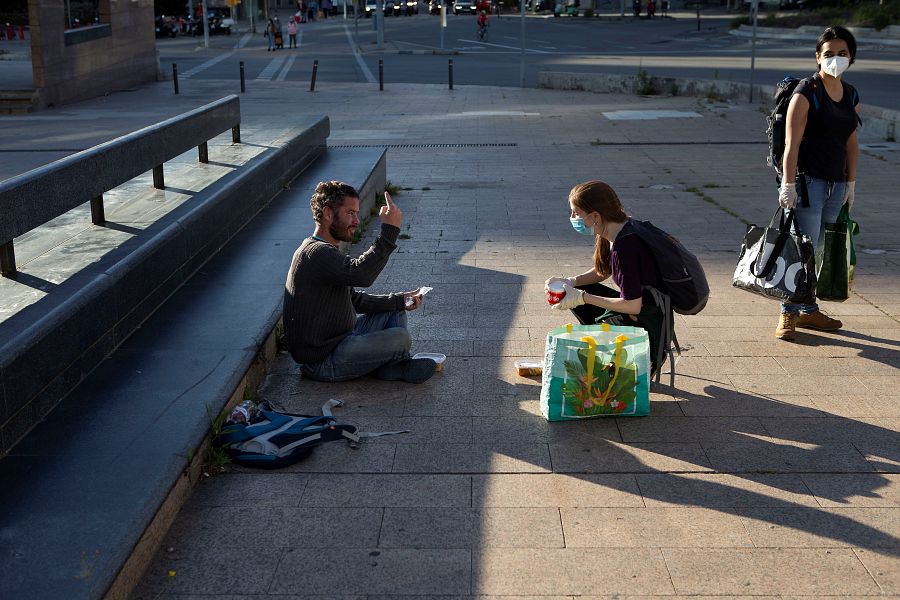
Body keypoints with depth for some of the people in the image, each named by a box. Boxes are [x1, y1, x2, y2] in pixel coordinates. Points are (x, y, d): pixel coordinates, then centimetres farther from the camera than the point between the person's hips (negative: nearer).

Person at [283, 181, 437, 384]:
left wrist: (399, 301, 7)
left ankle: (395, 365, -1)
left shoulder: (325, 251, 14)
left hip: (339, 337, 11)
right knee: (400, 338, -20)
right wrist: (390, 229, -39)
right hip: (323, 362, -11)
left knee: (395, 310, 15)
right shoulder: (316, 253, -21)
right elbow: (360, 274, -40)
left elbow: (355, 300, 17)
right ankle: (392, 367, 10)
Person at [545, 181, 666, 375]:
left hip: (647, 326, -9)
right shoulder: (613, 232, -1)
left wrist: (582, 298, -19)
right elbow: (603, 272, 17)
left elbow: (633, 306, -25)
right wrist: (570, 282, 0)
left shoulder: (624, 246, -28)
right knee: (576, 294, 10)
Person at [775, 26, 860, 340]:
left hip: (836, 184, 6)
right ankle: (789, 313, 0)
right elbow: (792, 143, -14)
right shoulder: (806, 93, -8)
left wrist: (851, 182, 18)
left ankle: (808, 310, 20)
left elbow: (851, 142, 19)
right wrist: (788, 184, -19)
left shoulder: (851, 95, 13)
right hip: (808, 181, -6)